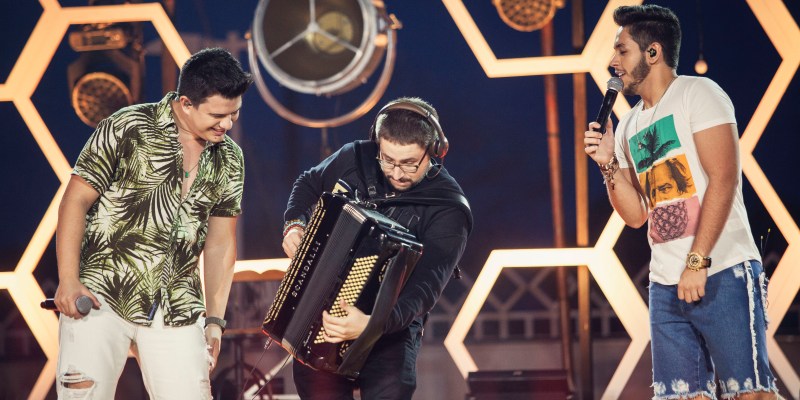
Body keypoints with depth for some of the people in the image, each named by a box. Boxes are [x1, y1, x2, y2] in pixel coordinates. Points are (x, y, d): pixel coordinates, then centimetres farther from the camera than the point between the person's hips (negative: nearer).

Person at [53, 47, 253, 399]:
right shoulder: (128, 129, -5)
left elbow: (220, 241, 15)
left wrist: (215, 319, 8)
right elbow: (76, 200, -5)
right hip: (102, 298, -4)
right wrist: (68, 280, -14)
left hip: (177, 311, 4)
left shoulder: (229, 160, 10)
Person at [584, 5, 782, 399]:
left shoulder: (697, 94, -2)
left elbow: (723, 179, -12)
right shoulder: (628, 126, 18)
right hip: (666, 284, 7)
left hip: (722, 274, -7)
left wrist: (697, 262, -17)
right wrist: (609, 164, 1)